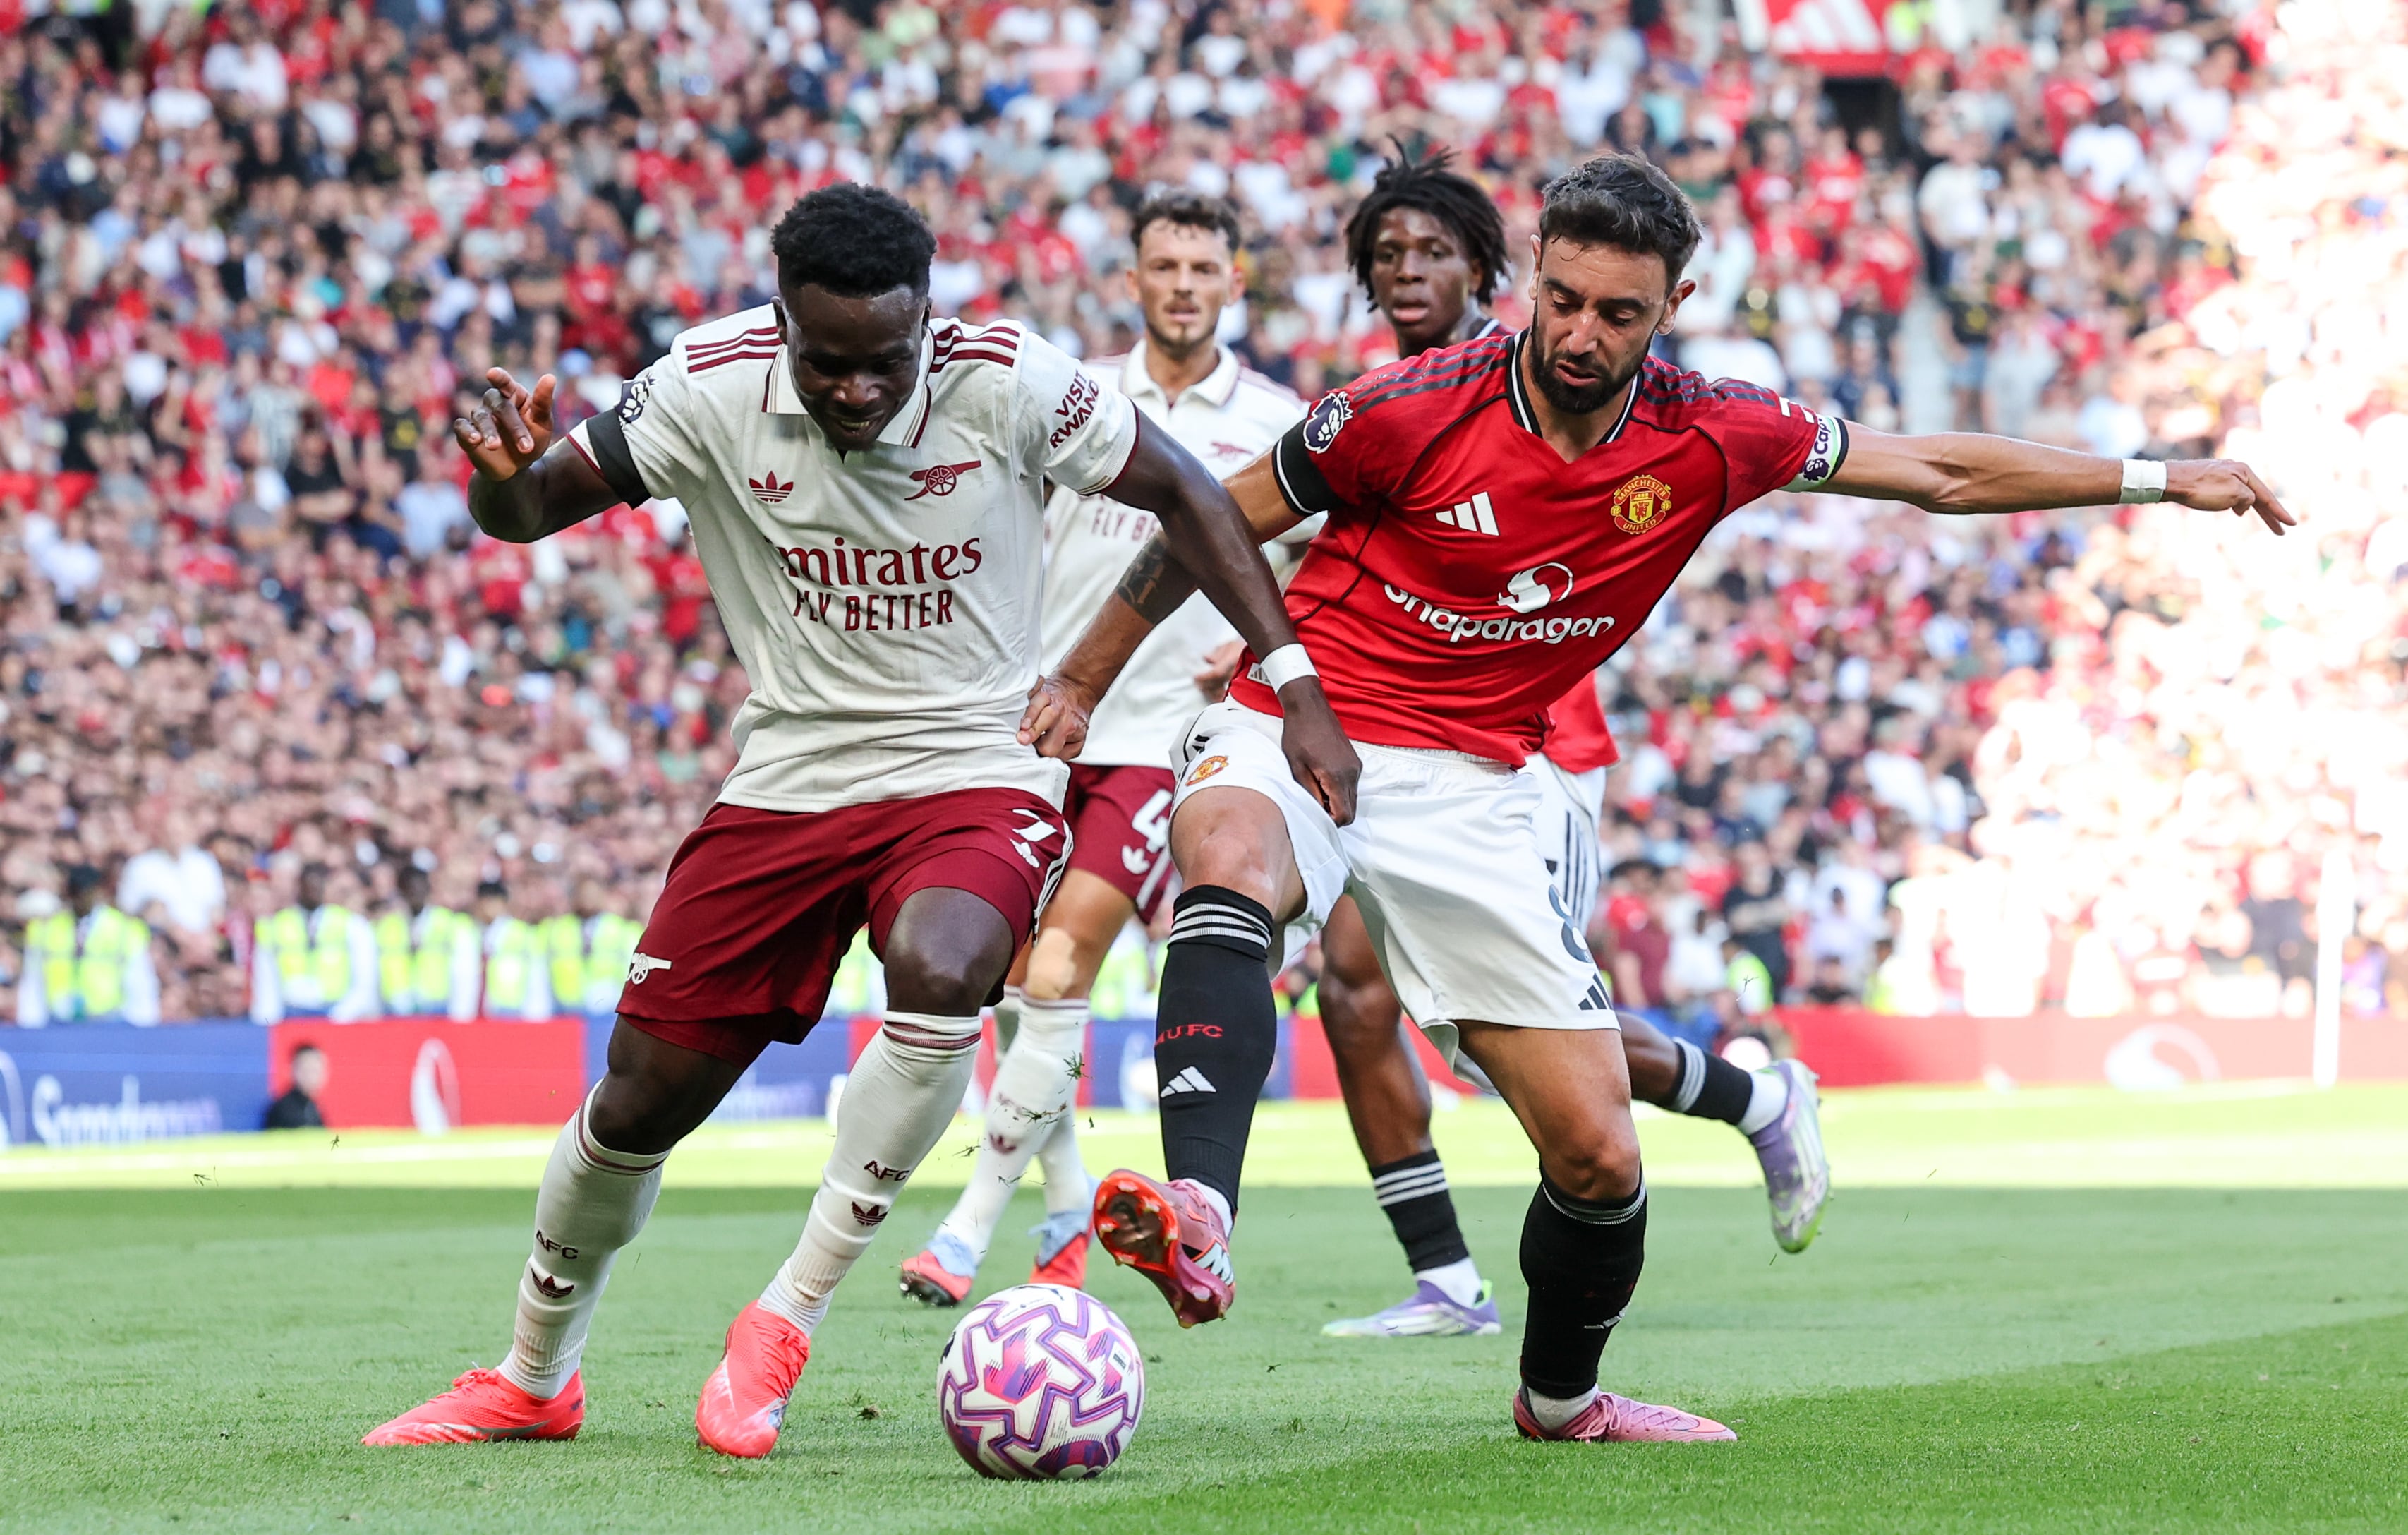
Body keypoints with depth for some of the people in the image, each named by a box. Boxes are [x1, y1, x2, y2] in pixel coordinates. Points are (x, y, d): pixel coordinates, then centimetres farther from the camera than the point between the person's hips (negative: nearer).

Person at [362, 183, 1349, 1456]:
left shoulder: (1006, 382, -17)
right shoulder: (712, 387, -14)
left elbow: (1181, 494, -2)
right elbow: (530, 511, -4)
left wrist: (1295, 684, -8)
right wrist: (506, 475, -30)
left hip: (976, 772, -2)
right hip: (787, 777, 2)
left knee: (938, 969, -35)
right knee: (640, 1099, 2)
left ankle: (787, 1319, -19)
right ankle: (531, 1380, 30)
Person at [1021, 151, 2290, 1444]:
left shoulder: (1709, 442, -3)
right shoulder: (1415, 411, -13)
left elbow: (1939, 471, 10)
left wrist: (2161, 481, 12)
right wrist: (1082, 679, 9)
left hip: (1469, 794, 3)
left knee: (1600, 1154, 0)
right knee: (1229, 858, -41)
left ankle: (1560, 1398, 30)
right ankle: (1197, 1221, -56)